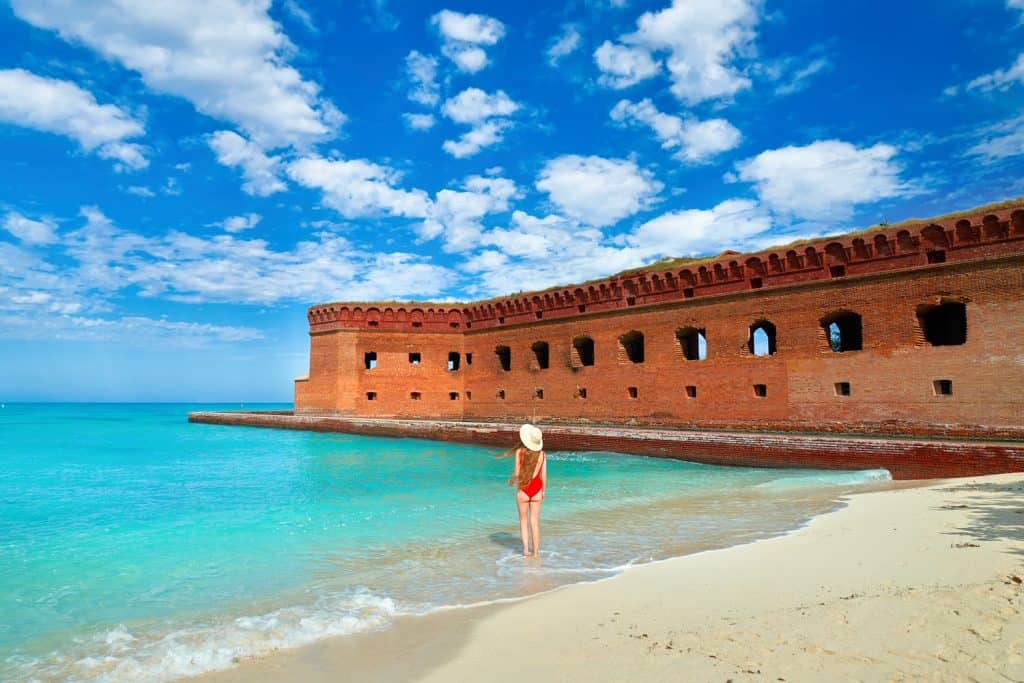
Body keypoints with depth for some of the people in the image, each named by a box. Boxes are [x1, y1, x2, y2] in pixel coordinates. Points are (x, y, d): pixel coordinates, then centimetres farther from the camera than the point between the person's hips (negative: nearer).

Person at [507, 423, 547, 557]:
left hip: (523, 489, -1)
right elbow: (544, 476, -3)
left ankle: (526, 549, 8)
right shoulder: (542, 453, -5)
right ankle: (535, 551, 16)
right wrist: (543, 492, 10)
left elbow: (517, 473, -11)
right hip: (536, 489, 2)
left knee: (524, 520, 16)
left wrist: (511, 480, 10)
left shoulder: (520, 451, -11)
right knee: (535, 522, 12)